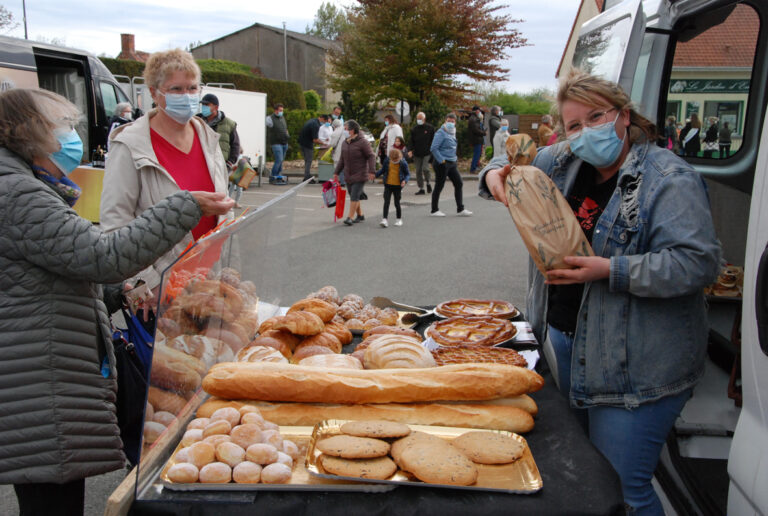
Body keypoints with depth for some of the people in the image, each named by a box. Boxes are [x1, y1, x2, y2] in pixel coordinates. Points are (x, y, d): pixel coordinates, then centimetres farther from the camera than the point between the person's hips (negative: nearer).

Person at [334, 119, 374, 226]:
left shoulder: (362, 142, -11)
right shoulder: (345, 143, 10)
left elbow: (371, 156, -11)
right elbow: (342, 160, 17)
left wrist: (372, 171, -19)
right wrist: (336, 172, 14)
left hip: (360, 175, -7)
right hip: (348, 175, 7)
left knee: (354, 196, -11)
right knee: (353, 196, 12)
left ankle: (350, 217, -10)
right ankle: (360, 215, 26)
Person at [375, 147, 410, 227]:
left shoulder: (403, 163, -10)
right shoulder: (387, 161, -3)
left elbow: (408, 174, -1)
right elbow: (382, 170, 12)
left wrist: (405, 180, -19)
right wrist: (375, 175, -1)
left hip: (397, 186, -2)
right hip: (388, 185, 2)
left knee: (397, 203, 7)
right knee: (386, 202, -5)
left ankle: (399, 219, 23)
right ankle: (384, 219, -7)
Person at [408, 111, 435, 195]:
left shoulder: (430, 128, 2)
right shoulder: (414, 129, 7)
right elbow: (411, 140, 3)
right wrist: (410, 150, -12)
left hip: (427, 153, -3)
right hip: (417, 154, 3)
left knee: (425, 168, -17)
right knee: (418, 171, 3)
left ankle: (428, 183, 11)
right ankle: (421, 189, 12)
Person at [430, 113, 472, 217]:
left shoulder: (452, 132, 14)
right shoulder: (441, 133, -13)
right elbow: (433, 148, -20)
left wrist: (454, 158, 14)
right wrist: (441, 160, -20)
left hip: (451, 163, 9)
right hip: (442, 164, -9)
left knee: (458, 183, 8)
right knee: (439, 186, -1)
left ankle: (460, 209, 14)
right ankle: (434, 211, 11)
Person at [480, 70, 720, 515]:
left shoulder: (669, 179, -14)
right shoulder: (565, 162, 7)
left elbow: (699, 262, -22)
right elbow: (520, 167, 24)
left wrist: (610, 270, -28)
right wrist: (496, 175, 1)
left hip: (634, 366, -7)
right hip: (562, 337, 7)